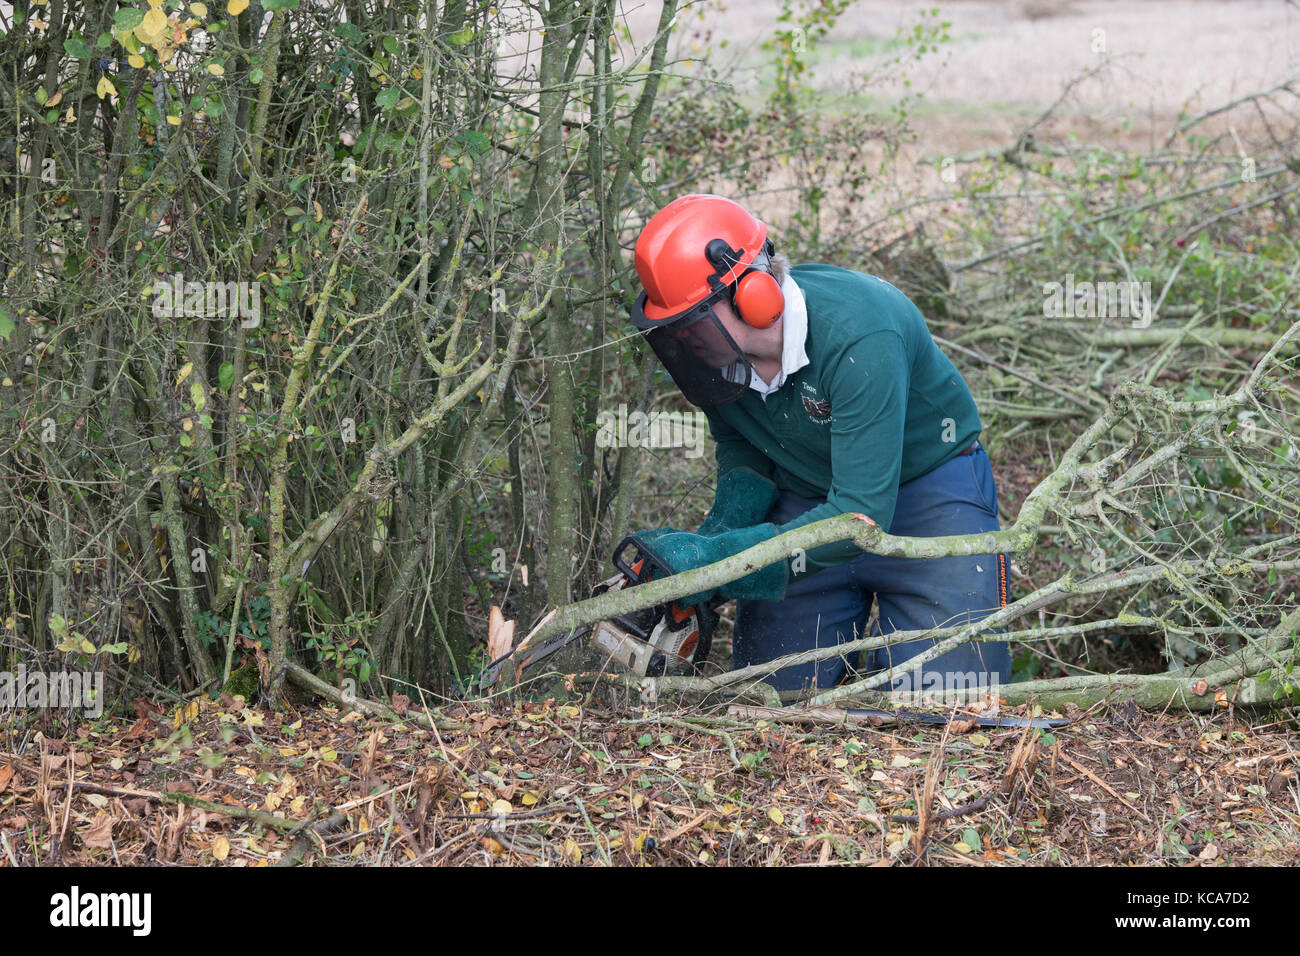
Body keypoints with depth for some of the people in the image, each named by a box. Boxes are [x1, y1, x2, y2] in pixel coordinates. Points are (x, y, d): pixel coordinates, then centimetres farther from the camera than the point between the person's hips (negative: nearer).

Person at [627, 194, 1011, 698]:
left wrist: (714, 557, -40)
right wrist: (713, 535, -18)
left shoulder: (858, 335, -36)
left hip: (929, 491, -5)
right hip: (805, 501, 5)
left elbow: (862, 514, -37)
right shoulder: (719, 346, -17)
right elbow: (743, 454, 2)